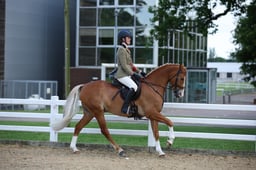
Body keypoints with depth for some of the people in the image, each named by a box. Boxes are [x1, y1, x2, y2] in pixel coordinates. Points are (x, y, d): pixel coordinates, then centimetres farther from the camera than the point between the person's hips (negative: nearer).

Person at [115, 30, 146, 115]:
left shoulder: (126, 50, 19)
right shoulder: (121, 50, -11)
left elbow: (131, 65, 23)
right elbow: (124, 65, -18)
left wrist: (140, 72, 15)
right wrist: (133, 73, -20)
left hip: (127, 75, 10)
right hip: (122, 75, -10)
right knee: (134, 87, -30)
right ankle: (125, 108, -30)